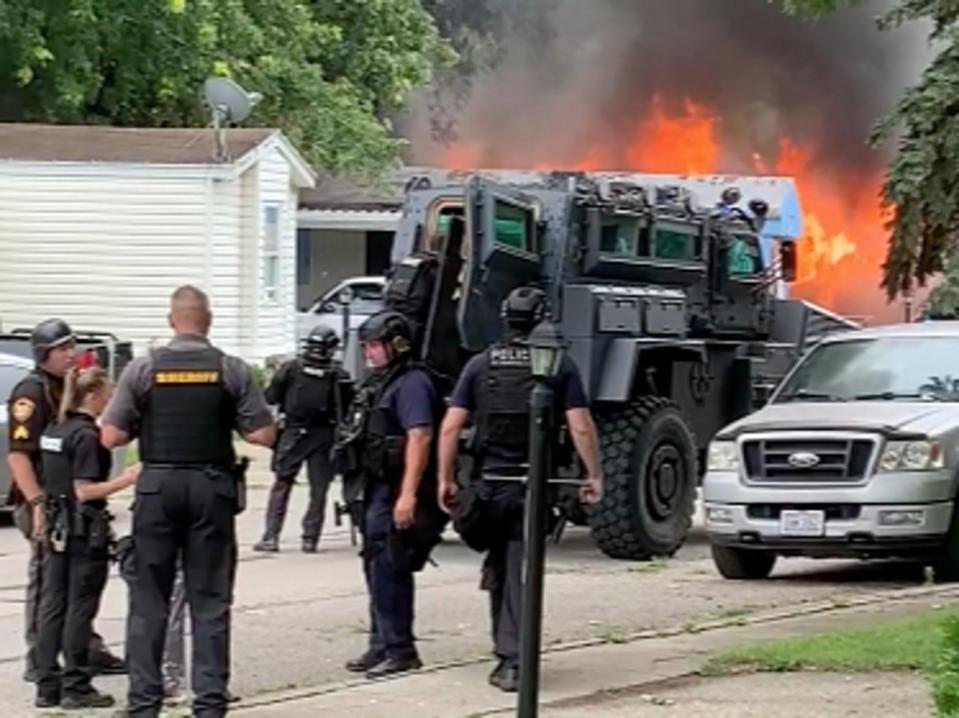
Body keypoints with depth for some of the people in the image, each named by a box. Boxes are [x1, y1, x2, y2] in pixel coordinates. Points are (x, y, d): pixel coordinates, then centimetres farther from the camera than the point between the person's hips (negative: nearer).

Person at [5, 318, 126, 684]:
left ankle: (89, 650, 24)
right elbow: (18, 453, -21)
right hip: (44, 503, -9)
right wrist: (37, 503, -27)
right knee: (46, 580, -3)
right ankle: (38, 663, 3)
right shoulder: (31, 392, -14)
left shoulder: (68, 389, 15)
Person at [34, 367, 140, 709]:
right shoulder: (86, 435, -16)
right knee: (80, 608, -1)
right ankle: (75, 687, 3)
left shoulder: (53, 431, 10)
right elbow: (84, 490, -20)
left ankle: (47, 686, 12)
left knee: (53, 604, 9)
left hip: (58, 529, 8)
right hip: (85, 531, -8)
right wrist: (125, 480, -19)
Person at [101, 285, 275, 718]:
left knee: (149, 599, 7)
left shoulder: (143, 369, -3)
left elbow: (112, 436, -4)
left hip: (158, 486, 0)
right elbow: (264, 435, -4)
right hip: (212, 487, 0)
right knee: (210, 600, 6)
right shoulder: (231, 371, -2)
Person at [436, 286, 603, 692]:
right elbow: (581, 427, -8)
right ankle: (512, 660, -9)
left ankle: (507, 654, 22)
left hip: (491, 482, 2)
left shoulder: (480, 366, 3)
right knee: (521, 573, 0)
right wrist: (594, 476, 2)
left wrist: (445, 479, 6)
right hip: (534, 485, -2)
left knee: (499, 570, 17)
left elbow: (451, 427, -1)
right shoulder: (559, 367, -2)